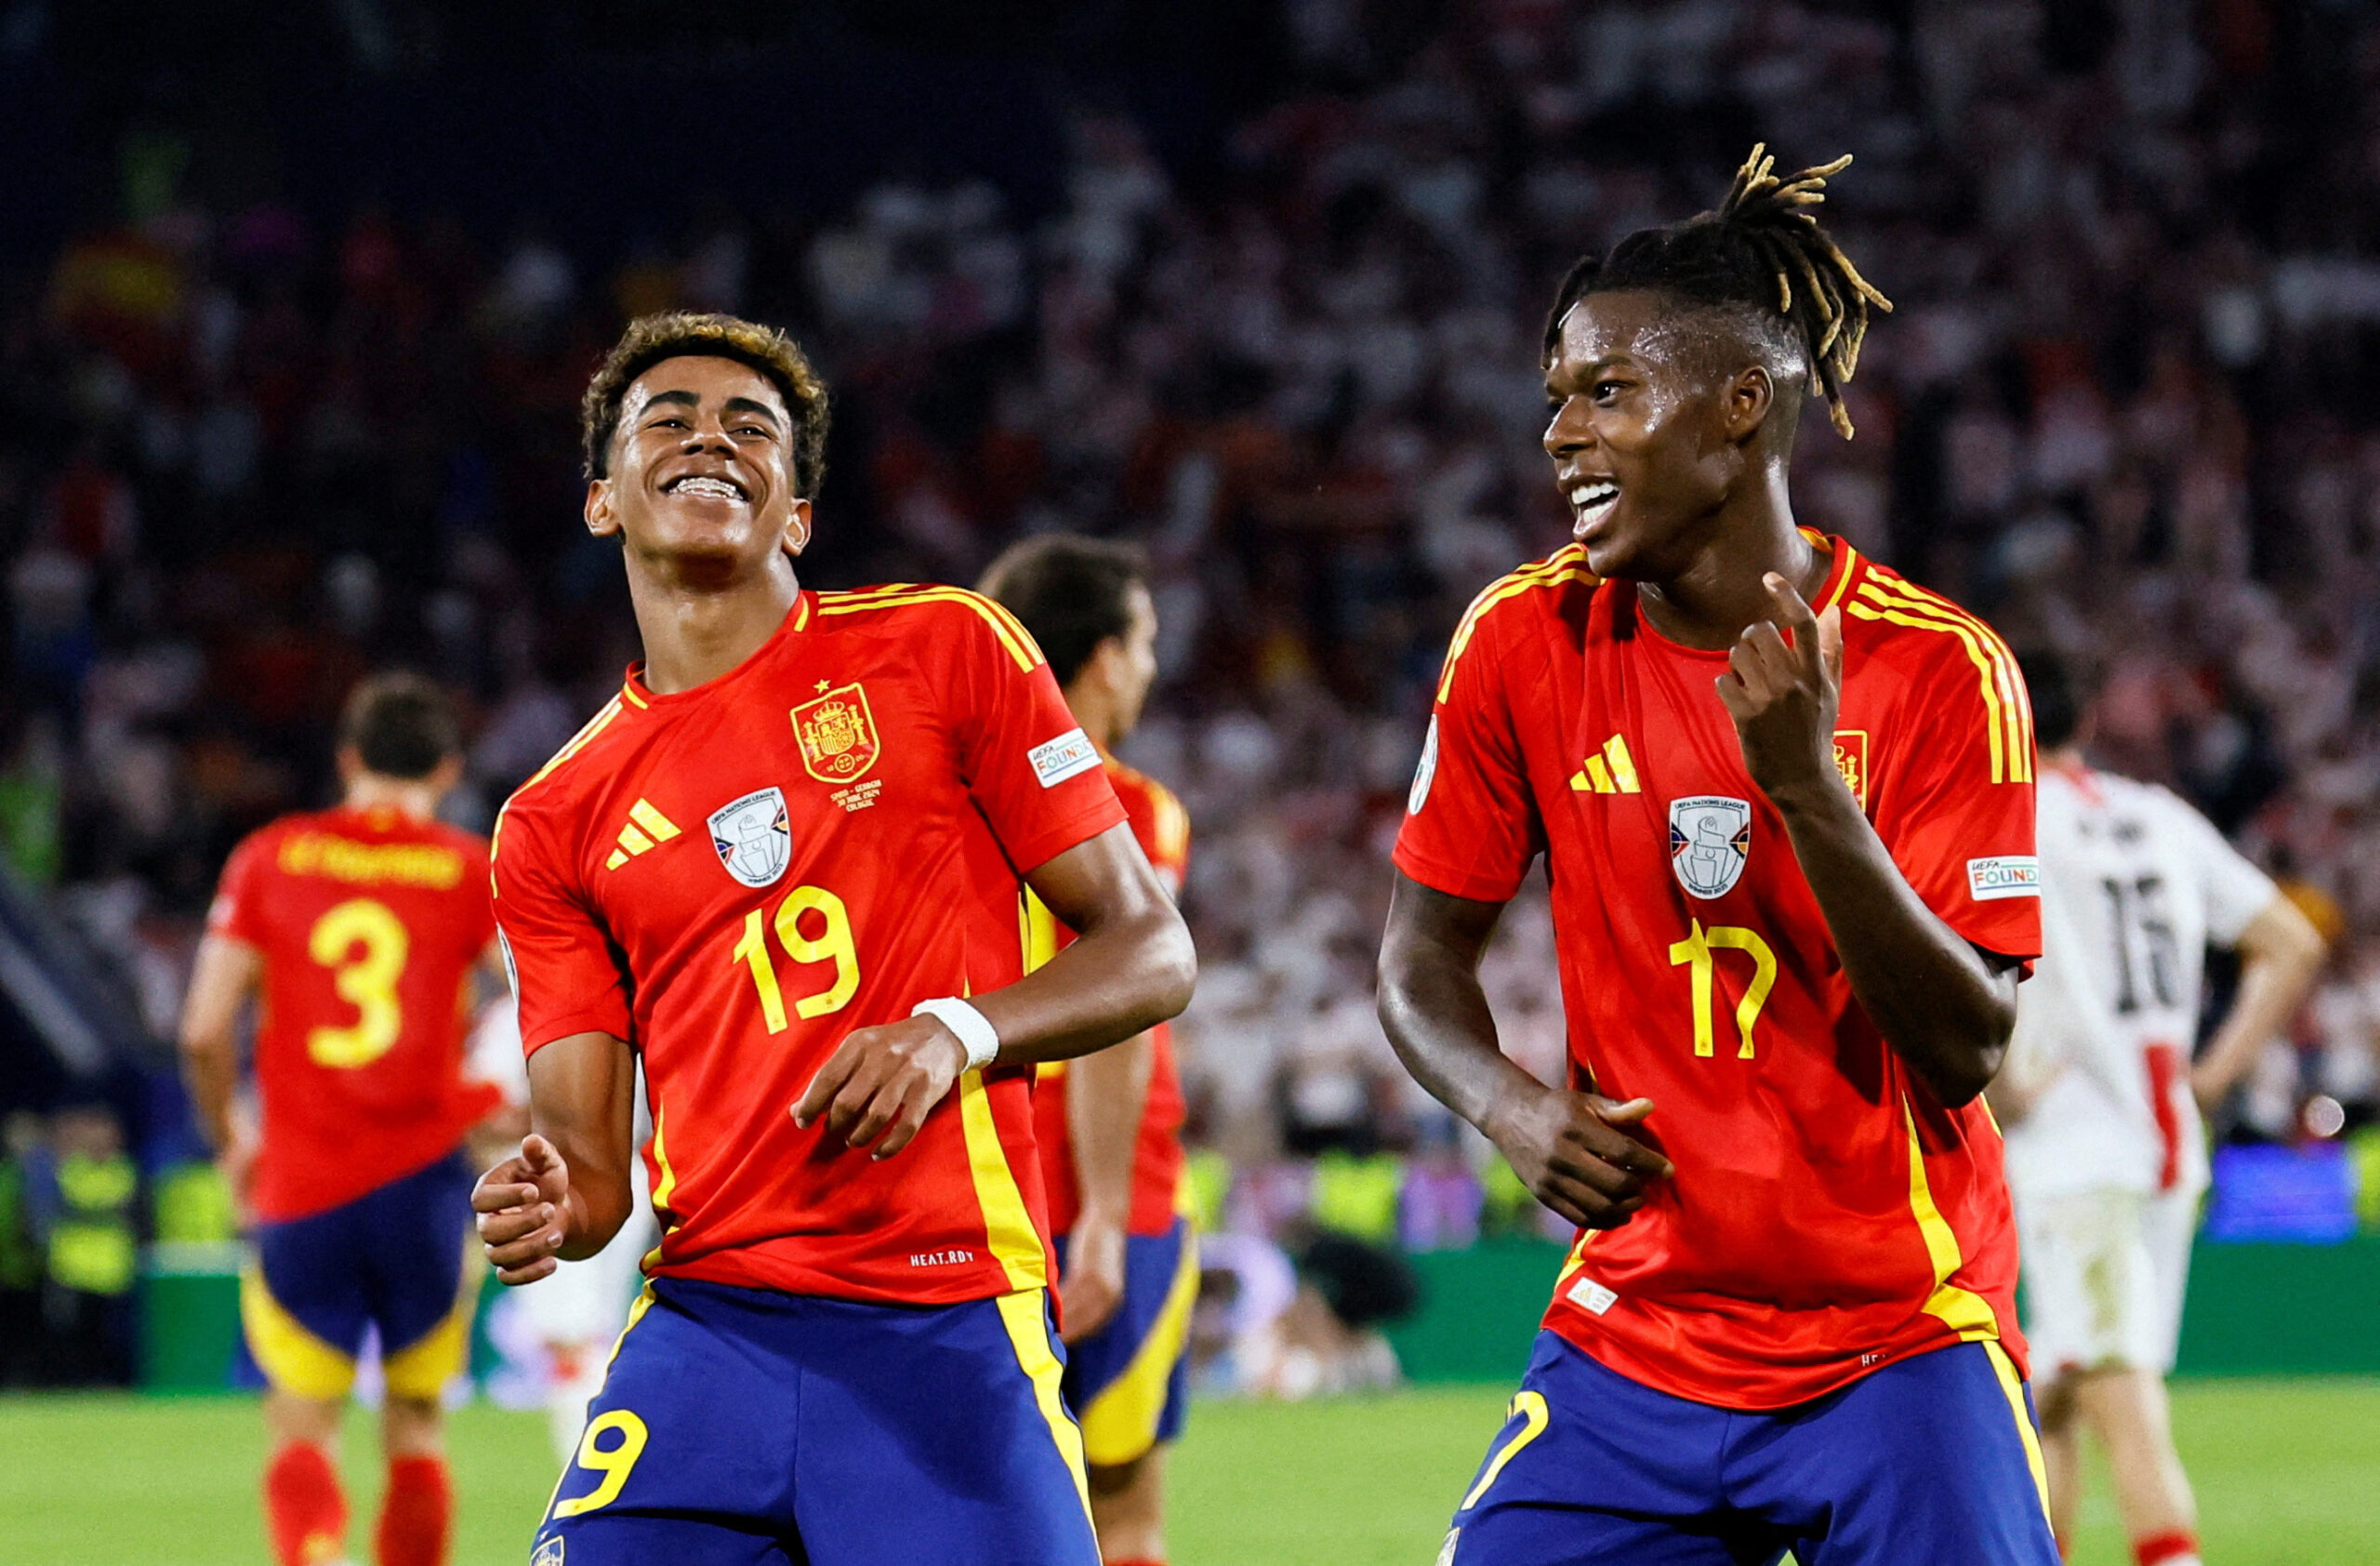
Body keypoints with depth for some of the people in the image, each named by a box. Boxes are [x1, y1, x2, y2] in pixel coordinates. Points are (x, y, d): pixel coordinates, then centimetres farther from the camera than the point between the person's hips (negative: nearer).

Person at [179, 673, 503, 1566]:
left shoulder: (270, 860, 3)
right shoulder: (472, 872, 1)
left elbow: (203, 1032, -1)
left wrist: (229, 1142, 15)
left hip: (298, 1190, 0)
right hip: (422, 1181, 0)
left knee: (302, 1425, 5)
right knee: (414, 1425, 15)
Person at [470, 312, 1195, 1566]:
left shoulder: (942, 650, 6)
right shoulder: (554, 824, 12)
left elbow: (1152, 948, 5)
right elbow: (590, 1162, 9)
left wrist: (960, 1030, -13)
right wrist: (545, 1205, -15)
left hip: (952, 1329, -2)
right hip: (704, 1323, 2)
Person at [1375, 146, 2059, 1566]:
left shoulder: (1937, 668, -9)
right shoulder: (1524, 643, -1)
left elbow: (1966, 1047, -12)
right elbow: (1422, 957, 8)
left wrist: (1807, 788, -24)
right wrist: (1511, 1105, -13)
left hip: (1904, 1353, -2)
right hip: (1637, 1333, 2)